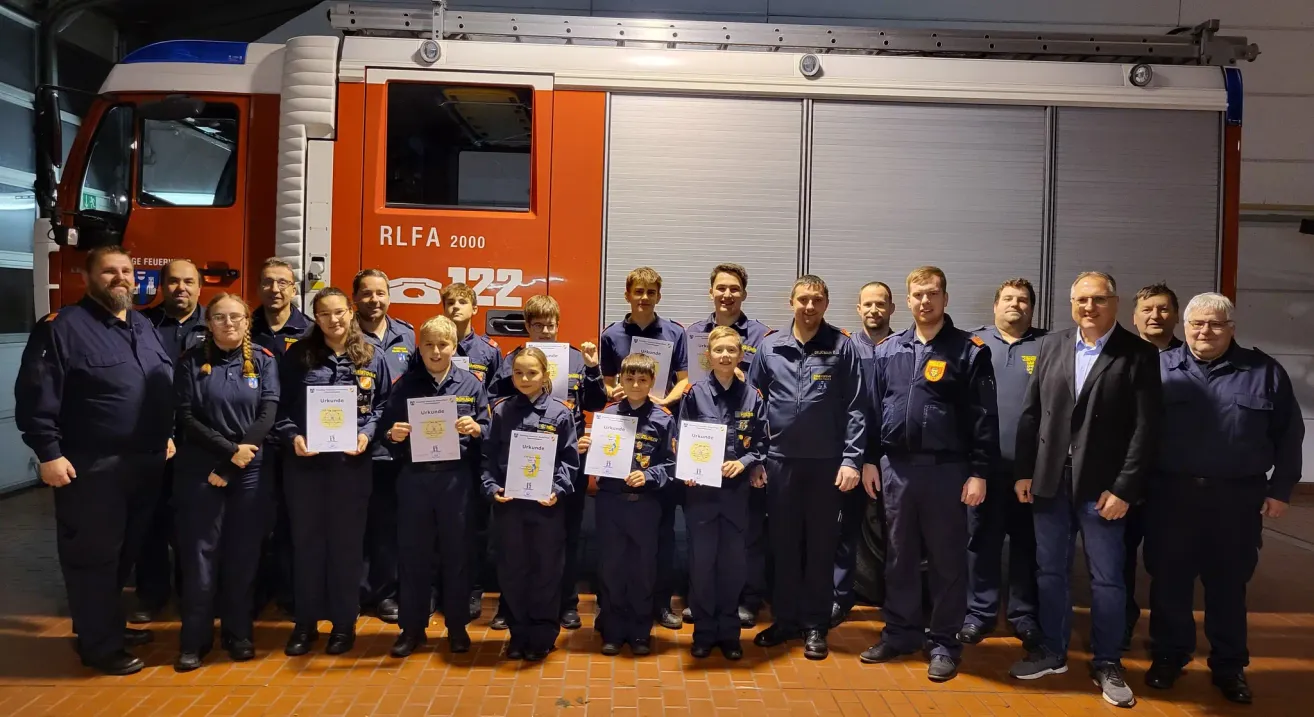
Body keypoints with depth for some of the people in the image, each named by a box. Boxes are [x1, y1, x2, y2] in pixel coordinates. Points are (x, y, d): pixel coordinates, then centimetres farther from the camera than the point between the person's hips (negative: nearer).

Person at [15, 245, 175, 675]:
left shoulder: (144, 328, 14)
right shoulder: (62, 327, -10)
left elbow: (167, 389, 22)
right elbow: (34, 396, -14)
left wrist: (168, 434, 16)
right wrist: (49, 453, -17)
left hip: (145, 462, 7)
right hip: (91, 467, -7)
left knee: (125, 551, 17)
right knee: (93, 555, 3)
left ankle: (107, 624, 33)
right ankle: (100, 645, 15)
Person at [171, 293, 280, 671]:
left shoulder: (263, 360, 3)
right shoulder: (192, 361, 2)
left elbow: (268, 415, -5)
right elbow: (186, 418, -4)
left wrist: (230, 468, -11)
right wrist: (230, 450, -16)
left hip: (251, 470, 1)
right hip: (200, 469, -1)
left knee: (244, 552, 6)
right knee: (200, 552, 1)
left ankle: (239, 633, 19)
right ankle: (195, 639, 12)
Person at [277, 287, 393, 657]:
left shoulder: (373, 358, 3)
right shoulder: (298, 356, 2)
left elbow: (384, 404, 5)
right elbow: (281, 406, 3)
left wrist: (367, 433, -11)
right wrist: (293, 436, -13)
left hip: (351, 461, 0)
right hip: (304, 462, 1)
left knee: (347, 541, 7)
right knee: (306, 540, 9)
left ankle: (344, 623, 20)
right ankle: (306, 623, 22)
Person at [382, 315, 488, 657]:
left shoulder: (471, 384, 2)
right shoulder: (405, 384, 5)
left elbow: (488, 430, 3)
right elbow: (388, 429, 6)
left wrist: (475, 428, -18)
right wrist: (393, 435, -15)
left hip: (456, 477, -1)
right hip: (414, 477, 1)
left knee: (456, 552, 8)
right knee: (413, 553, 8)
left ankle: (457, 626, 21)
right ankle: (412, 627, 21)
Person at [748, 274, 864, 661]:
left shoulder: (842, 346, -2)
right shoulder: (770, 346, 4)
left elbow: (854, 408, -3)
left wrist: (850, 459, -9)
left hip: (826, 461, -2)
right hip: (780, 459, 2)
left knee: (820, 545, 6)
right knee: (783, 543, 10)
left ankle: (815, 625, 17)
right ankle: (785, 619, 23)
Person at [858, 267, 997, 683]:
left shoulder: (969, 350, -3)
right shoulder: (887, 350, 8)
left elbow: (984, 417, -5)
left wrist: (979, 472, -10)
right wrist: (869, 460, 7)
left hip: (946, 468, -3)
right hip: (896, 466, 4)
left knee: (947, 559, 5)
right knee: (899, 556, 12)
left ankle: (944, 643, 16)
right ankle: (901, 633, 25)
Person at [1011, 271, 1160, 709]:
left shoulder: (1138, 354, -5)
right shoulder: (1051, 346, 6)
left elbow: (1145, 428, -9)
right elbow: (1031, 413, 6)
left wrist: (1124, 488, -13)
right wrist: (1023, 471, 2)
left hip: (1102, 486, -3)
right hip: (1049, 481, 3)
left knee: (1107, 579, 6)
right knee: (1050, 571, 13)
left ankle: (1106, 663, 21)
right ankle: (1052, 652, 28)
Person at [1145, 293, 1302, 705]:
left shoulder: (1264, 372, 4)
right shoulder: (1160, 368, 3)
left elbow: (1289, 434, 6)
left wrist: (1281, 489, 2)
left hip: (1237, 498, 0)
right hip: (1171, 494, 0)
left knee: (1229, 585, 10)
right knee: (1169, 581, 8)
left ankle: (1229, 666, 24)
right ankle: (1168, 656, 23)